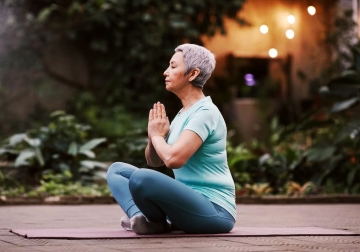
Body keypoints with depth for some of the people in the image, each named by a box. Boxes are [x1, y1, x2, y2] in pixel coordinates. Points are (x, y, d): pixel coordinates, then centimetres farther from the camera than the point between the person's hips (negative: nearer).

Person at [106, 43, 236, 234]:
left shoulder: (205, 113, -14)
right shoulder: (183, 113, 14)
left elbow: (173, 158, -27)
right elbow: (154, 161, 20)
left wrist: (157, 136, -6)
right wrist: (153, 136, -2)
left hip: (214, 211, -10)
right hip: (189, 201, 10)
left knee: (141, 178, -33)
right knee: (117, 170, 12)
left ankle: (159, 223, -5)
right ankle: (139, 216, -13)